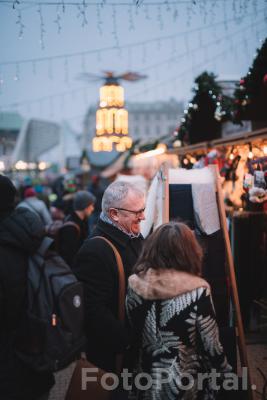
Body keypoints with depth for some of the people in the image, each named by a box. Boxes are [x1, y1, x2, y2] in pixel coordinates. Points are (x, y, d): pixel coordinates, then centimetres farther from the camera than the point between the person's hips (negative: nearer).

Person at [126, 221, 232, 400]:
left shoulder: (134, 285, -10)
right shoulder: (197, 291, -21)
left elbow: (130, 336, 1)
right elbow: (211, 345, -14)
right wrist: (226, 371, 4)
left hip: (147, 382, 4)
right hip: (186, 384, -3)